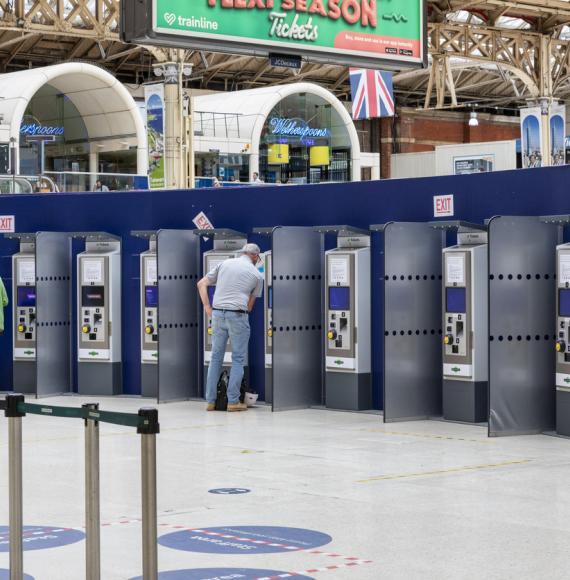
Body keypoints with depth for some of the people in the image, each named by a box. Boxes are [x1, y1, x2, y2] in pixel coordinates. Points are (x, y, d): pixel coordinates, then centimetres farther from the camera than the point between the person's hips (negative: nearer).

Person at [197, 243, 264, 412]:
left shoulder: (225, 264, 12)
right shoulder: (257, 275, 6)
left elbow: (201, 284, 10)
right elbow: (250, 303, 9)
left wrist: (207, 307, 10)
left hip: (217, 314, 3)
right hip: (238, 315, -3)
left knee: (216, 357, 11)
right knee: (238, 359, 6)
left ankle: (211, 401, 11)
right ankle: (233, 401, 1)